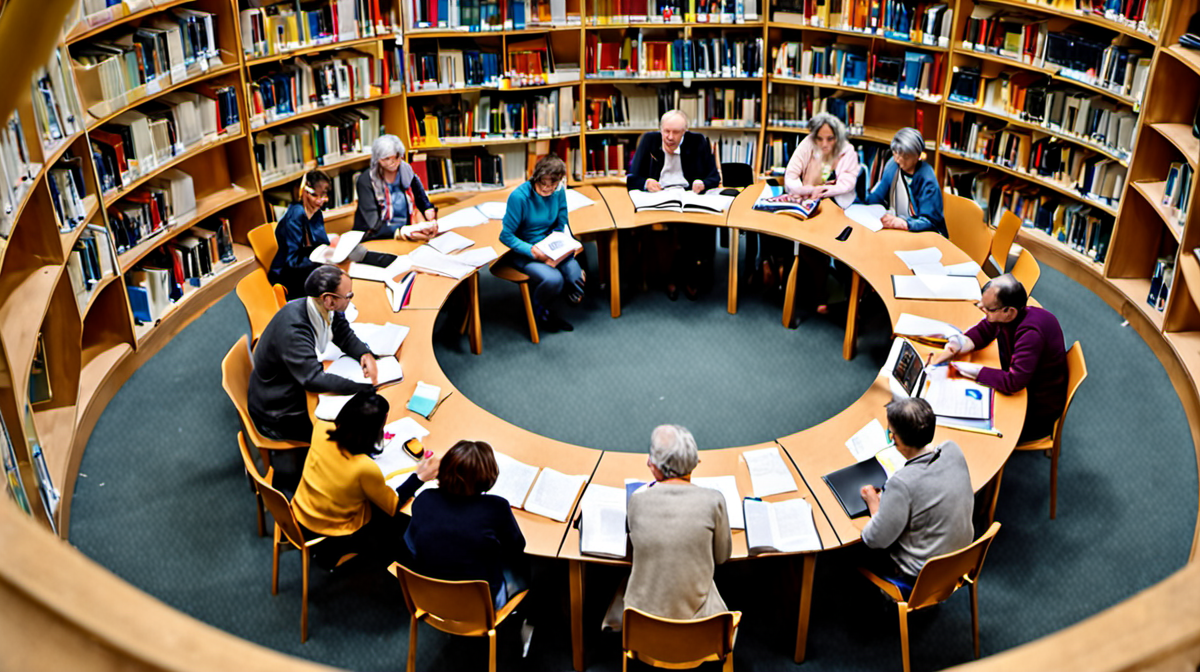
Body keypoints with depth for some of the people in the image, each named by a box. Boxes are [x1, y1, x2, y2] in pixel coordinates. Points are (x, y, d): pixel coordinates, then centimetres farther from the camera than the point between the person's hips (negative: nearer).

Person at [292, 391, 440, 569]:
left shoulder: (321, 435, -20)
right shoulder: (365, 468, -34)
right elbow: (392, 507, -15)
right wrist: (419, 477, -10)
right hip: (333, 537, -6)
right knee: (396, 523, 18)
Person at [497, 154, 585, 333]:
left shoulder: (559, 193, -2)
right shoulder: (519, 196, -20)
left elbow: (561, 226, 8)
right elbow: (506, 235, -17)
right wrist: (532, 251, -27)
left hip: (549, 248, 6)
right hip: (522, 251, -5)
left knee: (575, 273, -22)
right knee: (553, 278, -31)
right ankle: (540, 313, 4)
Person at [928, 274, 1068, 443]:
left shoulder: (1031, 334, -36)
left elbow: (1013, 382, -41)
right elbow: (983, 331, 5)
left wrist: (971, 371, -29)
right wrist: (955, 347, -16)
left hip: (1037, 415, -8)